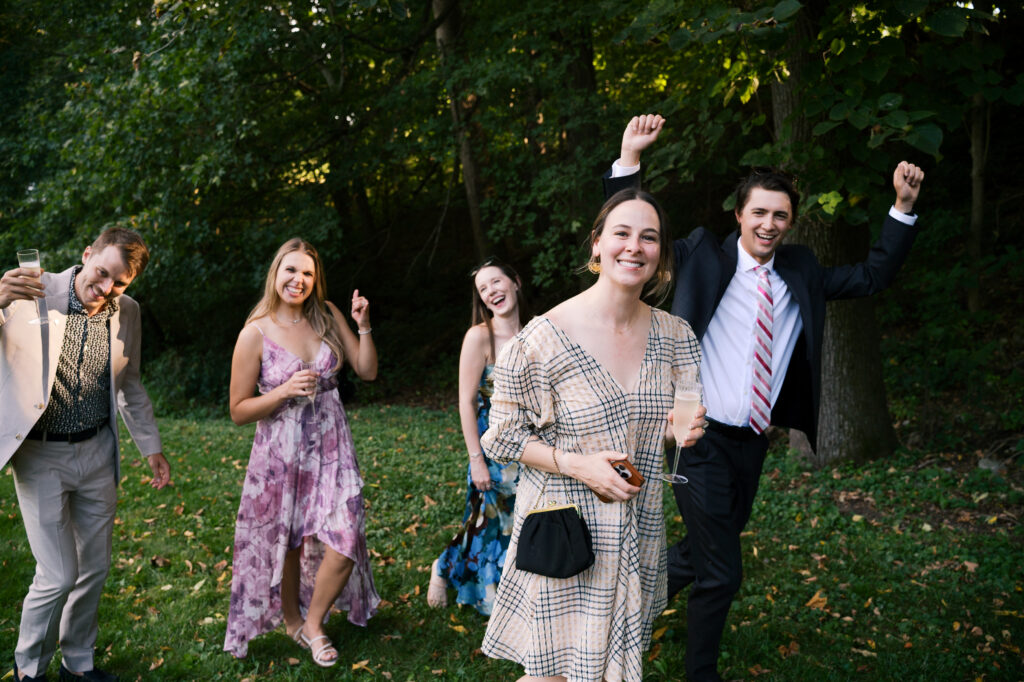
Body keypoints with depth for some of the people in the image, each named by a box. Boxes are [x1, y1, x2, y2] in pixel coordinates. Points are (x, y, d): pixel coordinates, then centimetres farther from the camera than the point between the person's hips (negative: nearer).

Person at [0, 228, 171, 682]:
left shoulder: (127, 312, 1)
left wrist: (151, 448, 14)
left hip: (97, 454, 5)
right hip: (41, 456, -5)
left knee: (94, 569, 14)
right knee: (59, 576, -4)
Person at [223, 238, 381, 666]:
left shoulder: (327, 316, 1)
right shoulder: (256, 333, -10)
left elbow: (368, 371, 4)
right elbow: (238, 410, -7)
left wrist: (363, 326, -9)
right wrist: (285, 391, -20)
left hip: (331, 446, 3)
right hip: (281, 451, -3)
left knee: (345, 537, -6)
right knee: (285, 543, 12)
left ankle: (314, 624, 19)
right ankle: (291, 620, 39)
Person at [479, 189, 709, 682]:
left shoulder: (674, 336, -2)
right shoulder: (544, 338, -17)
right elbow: (502, 437, -9)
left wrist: (685, 431, -12)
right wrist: (576, 465, -22)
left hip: (638, 532, 5)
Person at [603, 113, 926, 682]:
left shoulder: (801, 273, 8)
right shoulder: (703, 258, -5)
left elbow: (872, 277, 11)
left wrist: (903, 207, 3)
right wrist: (629, 157, -19)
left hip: (752, 442, 6)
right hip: (701, 437, -5)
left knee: (701, 550, 21)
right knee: (721, 570, -1)